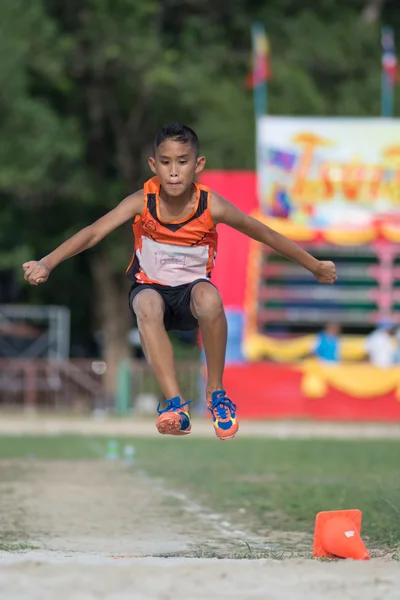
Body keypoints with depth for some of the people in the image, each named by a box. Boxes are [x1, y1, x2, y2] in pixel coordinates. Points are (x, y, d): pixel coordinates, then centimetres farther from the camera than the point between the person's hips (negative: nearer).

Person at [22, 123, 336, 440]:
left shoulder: (211, 206, -17)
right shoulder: (142, 202, -17)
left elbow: (266, 234, -6)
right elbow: (94, 233, -26)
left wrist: (315, 266, 1)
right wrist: (47, 263, -41)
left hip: (192, 289, 0)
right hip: (151, 287, 0)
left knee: (209, 299, -37)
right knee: (147, 306, -37)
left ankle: (216, 392, -15)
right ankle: (175, 403, -38)